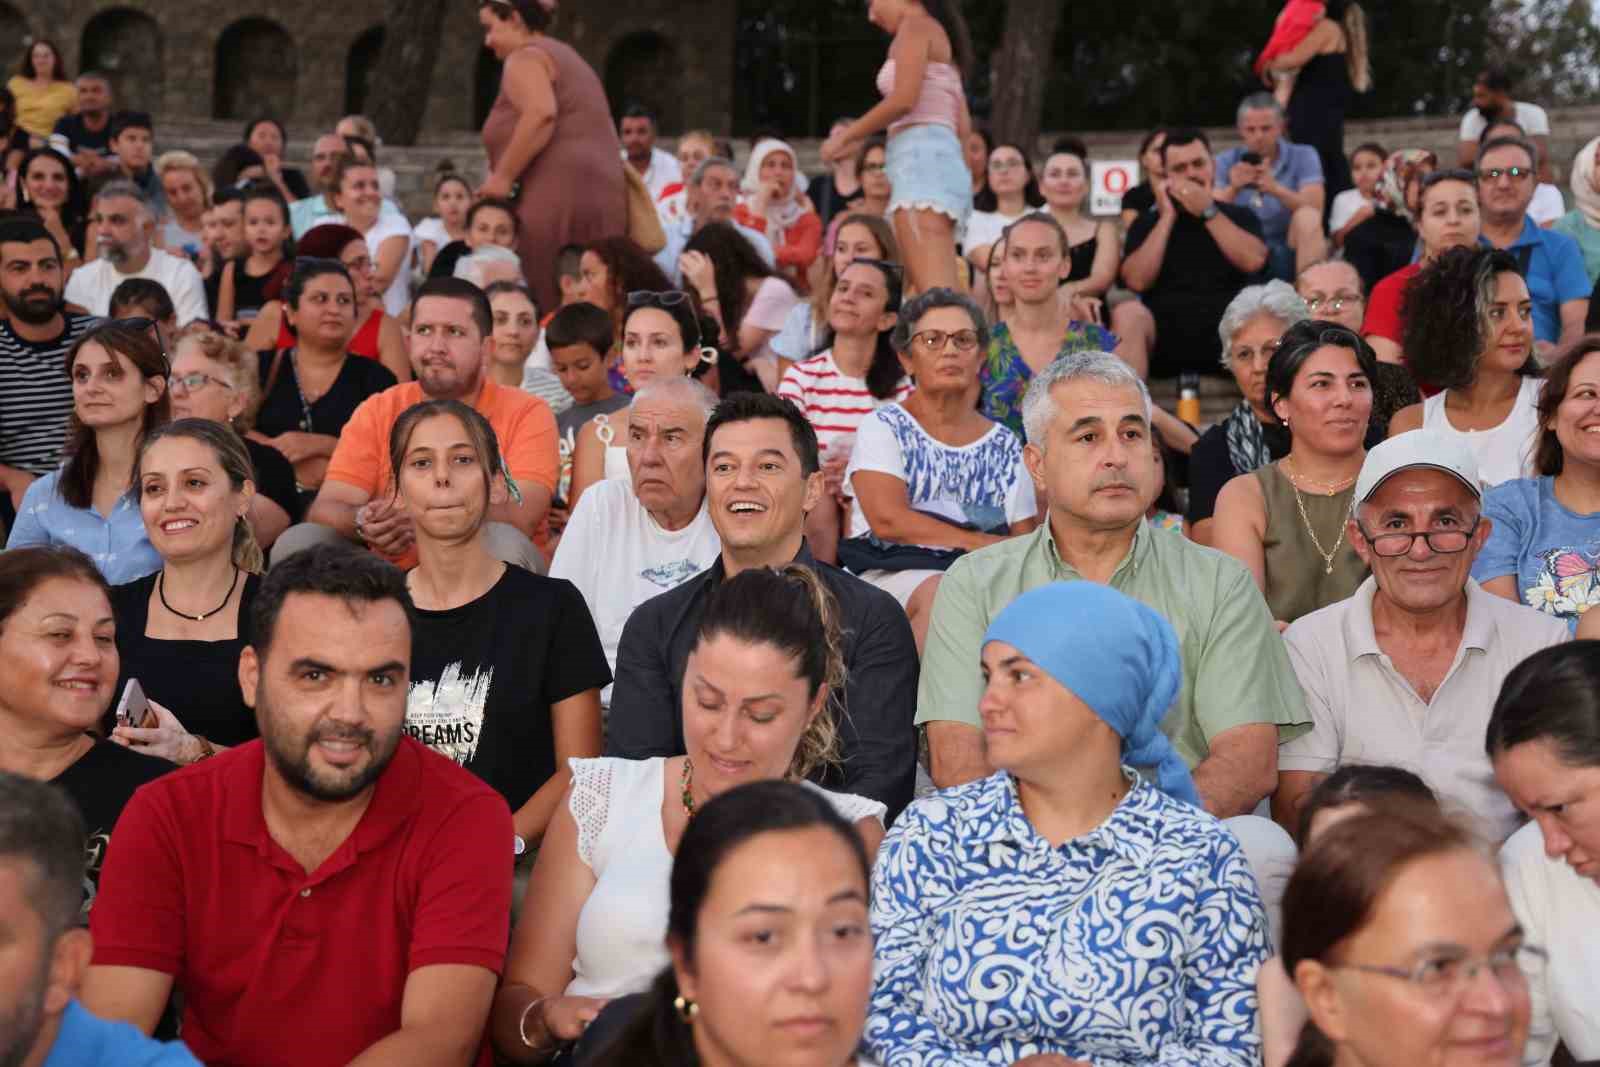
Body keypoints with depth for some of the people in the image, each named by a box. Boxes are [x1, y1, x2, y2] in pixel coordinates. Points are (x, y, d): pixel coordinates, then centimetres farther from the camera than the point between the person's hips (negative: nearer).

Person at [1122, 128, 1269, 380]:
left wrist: (1208, 212, -2)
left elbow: (1253, 261, -6)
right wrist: (1167, 217, 1)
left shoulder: (1239, 216, 15)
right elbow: (1137, 281, -2)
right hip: (1166, 344, 0)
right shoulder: (1148, 223, 15)